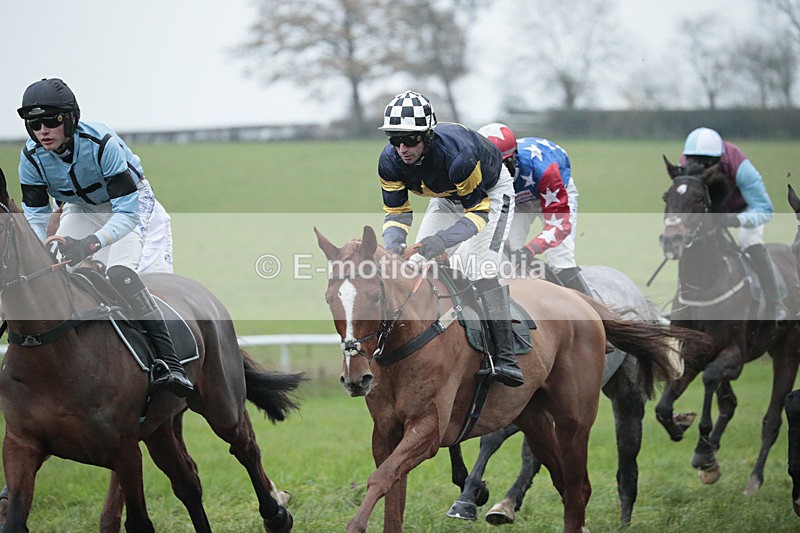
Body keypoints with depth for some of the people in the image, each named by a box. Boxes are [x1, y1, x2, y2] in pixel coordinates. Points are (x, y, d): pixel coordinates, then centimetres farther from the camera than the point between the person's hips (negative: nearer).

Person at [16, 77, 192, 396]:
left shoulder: (102, 143, -37)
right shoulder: (32, 157, -22)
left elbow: (127, 212, -37)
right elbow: (35, 216, -14)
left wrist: (91, 244, -52)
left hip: (131, 199, -6)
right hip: (81, 208, 6)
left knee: (120, 272, -28)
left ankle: (168, 361, -30)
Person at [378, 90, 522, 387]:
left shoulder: (455, 154, -42)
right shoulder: (390, 161, -24)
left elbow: (479, 210, -35)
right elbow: (397, 212, -14)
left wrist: (442, 240, -48)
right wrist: (392, 246, -35)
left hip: (489, 192, -7)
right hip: (448, 197, 7)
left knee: (478, 268, -24)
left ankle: (505, 356, -21)